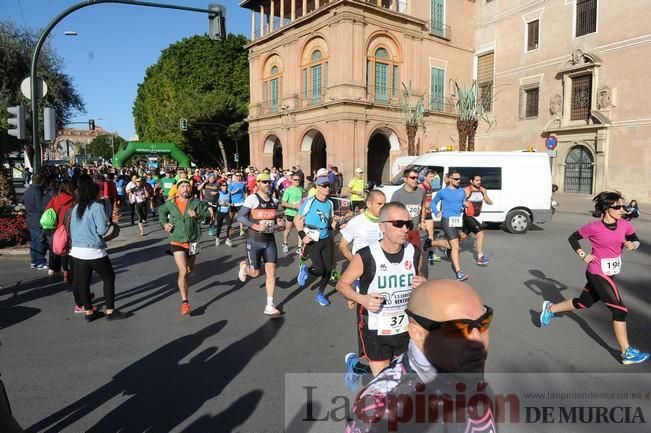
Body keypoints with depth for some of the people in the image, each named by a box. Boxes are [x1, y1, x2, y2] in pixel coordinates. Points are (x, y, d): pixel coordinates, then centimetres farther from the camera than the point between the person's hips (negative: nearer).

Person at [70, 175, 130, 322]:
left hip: (77, 250, 7)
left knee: (82, 281, 12)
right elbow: (102, 230, -15)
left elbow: (72, 229, 15)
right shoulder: (97, 207, -12)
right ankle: (110, 311, 10)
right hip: (94, 251, -7)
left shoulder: (76, 208, 9)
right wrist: (108, 222, 3)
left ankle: (88, 311, 21)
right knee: (109, 279, 7)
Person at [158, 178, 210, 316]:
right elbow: (161, 211, 18)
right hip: (177, 241, -2)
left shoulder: (196, 203, -5)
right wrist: (164, 223, 4)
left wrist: (197, 215, -21)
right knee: (183, 271, -15)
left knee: (189, 271, 20)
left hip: (193, 242, 2)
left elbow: (207, 214, -3)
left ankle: (184, 287, 50)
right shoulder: (170, 203, -2)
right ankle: (184, 302, -8)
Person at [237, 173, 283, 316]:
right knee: (255, 273, 5)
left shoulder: (274, 201, 7)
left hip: (270, 240, 5)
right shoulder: (252, 198, -13)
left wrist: (277, 221, 0)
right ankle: (244, 265, 42)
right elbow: (240, 217, -13)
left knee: (271, 272, -1)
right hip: (254, 241, -5)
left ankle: (269, 306, 8)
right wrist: (256, 226, -23)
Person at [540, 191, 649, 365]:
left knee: (583, 303, 21)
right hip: (598, 274, -7)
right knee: (620, 310, -5)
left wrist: (632, 245, -11)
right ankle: (627, 353, 7)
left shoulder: (625, 225, -3)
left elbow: (635, 240, 12)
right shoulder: (594, 227, -16)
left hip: (610, 274, 7)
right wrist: (583, 255, -12)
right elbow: (572, 238, -4)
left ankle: (550, 308, 40)